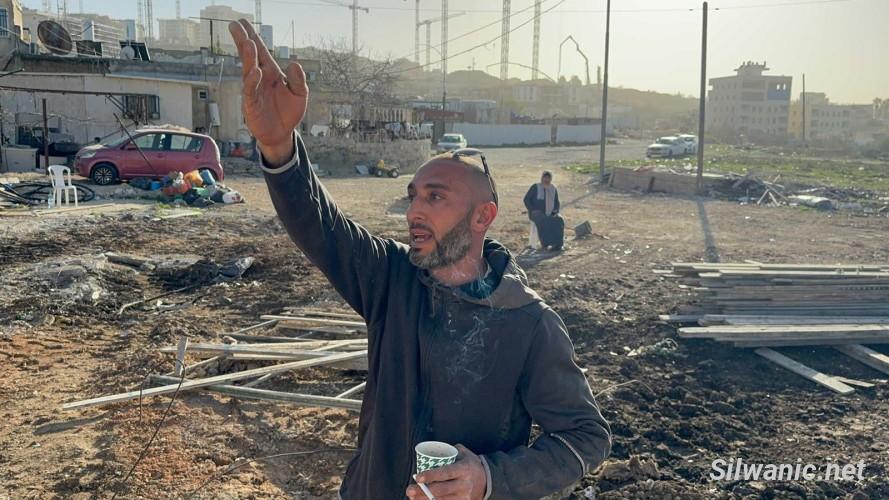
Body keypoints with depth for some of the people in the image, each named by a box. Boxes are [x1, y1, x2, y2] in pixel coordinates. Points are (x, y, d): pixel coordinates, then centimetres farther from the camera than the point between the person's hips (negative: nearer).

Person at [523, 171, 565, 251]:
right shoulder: (535, 187, 0)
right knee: (542, 221, -37)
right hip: (536, 214, -4)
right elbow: (526, 199, -3)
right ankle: (545, 243, -35)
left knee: (559, 221, -26)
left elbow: (556, 203, 20)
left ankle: (558, 244, -29)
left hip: (549, 215, 4)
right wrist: (533, 210, -15)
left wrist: (555, 212, -1)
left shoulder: (553, 189, 13)